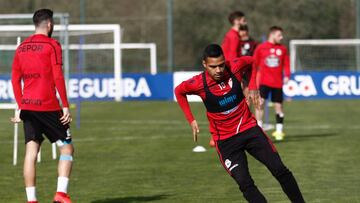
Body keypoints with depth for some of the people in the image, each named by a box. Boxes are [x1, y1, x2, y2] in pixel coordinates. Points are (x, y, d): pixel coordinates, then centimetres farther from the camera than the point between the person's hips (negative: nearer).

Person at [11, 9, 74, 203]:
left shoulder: (22, 47, 13)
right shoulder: (52, 45, -5)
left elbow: (15, 79, 13)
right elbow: (58, 77, -11)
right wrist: (66, 106, -9)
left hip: (27, 106, 5)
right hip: (48, 106, -5)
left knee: (31, 153, 3)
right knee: (67, 148, 6)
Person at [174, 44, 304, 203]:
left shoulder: (235, 67, -13)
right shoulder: (198, 84, -18)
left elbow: (252, 62, 11)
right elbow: (179, 92, 4)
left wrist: (252, 87, 2)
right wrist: (191, 120, 0)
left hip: (249, 129, 2)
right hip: (225, 140, -2)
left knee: (280, 170, -2)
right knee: (245, 183, -15)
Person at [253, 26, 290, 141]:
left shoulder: (282, 49, 7)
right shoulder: (261, 48, 1)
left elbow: (286, 64, 7)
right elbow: (255, 64, 5)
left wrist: (287, 76, -6)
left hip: (277, 83, 2)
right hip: (264, 81, -2)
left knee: (278, 106, 3)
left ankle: (279, 131, 14)